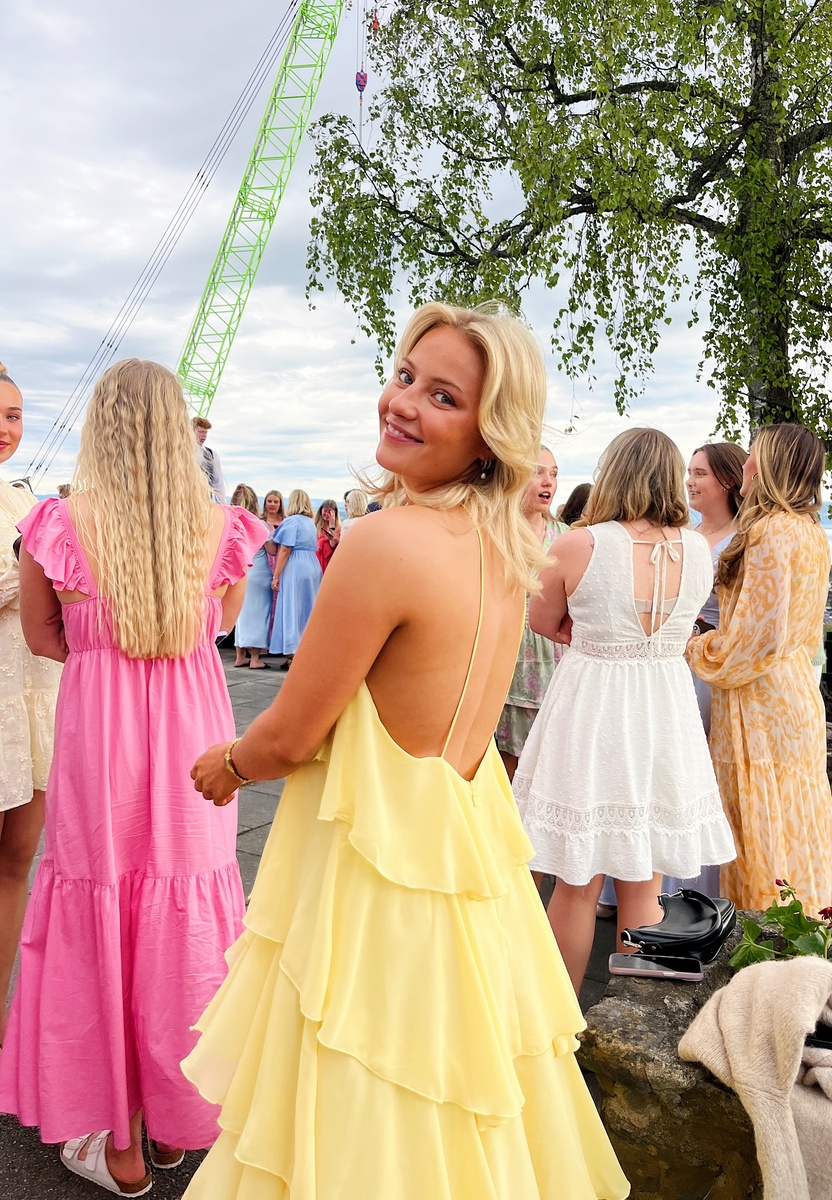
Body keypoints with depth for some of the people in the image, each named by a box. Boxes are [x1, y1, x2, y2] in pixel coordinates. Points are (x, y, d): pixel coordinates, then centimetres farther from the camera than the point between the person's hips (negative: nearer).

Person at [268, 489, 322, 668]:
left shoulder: (291, 521, -8)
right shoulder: (311, 523, 14)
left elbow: (284, 551, -13)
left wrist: (276, 576, -11)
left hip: (294, 570, -7)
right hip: (313, 568, 7)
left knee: (292, 611, -4)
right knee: (307, 611, 12)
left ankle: (292, 655, -5)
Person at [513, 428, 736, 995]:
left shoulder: (580, 544, -13)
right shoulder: (699, 550, -3)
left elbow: (543, 623, 2)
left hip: (590, 710, -3)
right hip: (667, 711, 3)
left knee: (577, 885, 11)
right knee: (644, 887, 17)